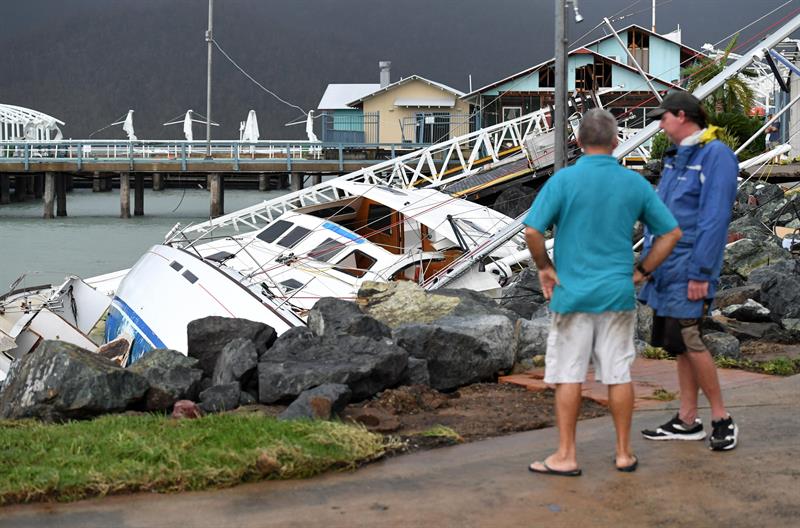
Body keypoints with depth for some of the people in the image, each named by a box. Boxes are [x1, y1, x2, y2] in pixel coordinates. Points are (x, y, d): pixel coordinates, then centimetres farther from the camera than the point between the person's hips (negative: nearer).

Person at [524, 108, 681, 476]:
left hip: (572, 292, -3)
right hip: (618, 294, 3)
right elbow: (672, 233, 5)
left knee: (568, 375, 4)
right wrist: (642, 270, 11)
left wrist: (544, 267, -1)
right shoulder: (635, 184, 1)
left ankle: (566, 456, 8)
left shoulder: (564, 180, -9)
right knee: (618, 374, 9)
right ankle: (624, 453, 17)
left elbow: (532, 230, -17)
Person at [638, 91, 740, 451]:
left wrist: (701, 273, -21)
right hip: (667, 267, 9)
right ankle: (687, 421, 17)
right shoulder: (675, 157, 16)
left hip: (689, 268, -9)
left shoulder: (715, 156, -11)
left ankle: (722, 420, 1)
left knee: (689, 340, -11)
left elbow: (715, 218, -18)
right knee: (679, 344, 11)